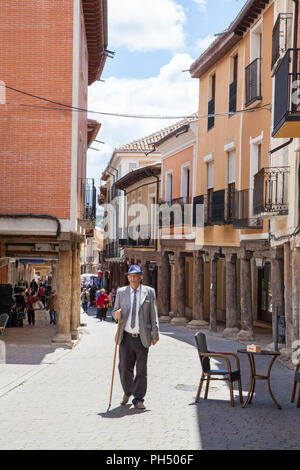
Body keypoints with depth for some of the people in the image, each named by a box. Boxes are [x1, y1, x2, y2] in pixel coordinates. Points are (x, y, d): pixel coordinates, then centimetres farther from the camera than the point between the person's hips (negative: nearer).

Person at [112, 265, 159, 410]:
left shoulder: (149, 292, 3)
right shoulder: (121, 292, 8)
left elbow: (153, 315, 3)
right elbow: (115, 311, 13)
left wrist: (155, 334, -2)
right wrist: (117, 315, -11)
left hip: (142, 338, -1)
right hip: (126, 337, 1)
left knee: (141, 370, 0)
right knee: (124, 368, 3)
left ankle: (138, 399, 9)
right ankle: (127, 392, 28)